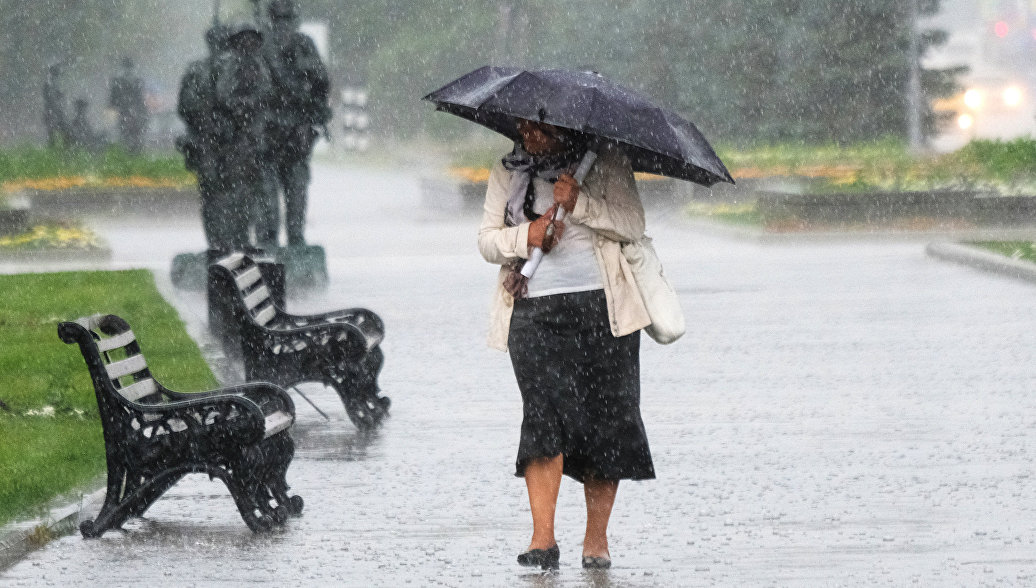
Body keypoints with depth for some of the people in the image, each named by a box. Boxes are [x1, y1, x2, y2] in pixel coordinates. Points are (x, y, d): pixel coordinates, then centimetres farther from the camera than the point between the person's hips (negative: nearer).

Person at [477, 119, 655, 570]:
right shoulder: (507, 173, 13)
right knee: (544, 412, -14)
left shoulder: (606, 162, 5)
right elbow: (487, 239, 12)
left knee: (605, 416, -2)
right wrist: (525, 237, -8)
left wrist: (580, 204, -16)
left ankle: (596, 539, 8)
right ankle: (543, 538, -16)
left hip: (602, 308, -1)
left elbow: (632, 225, -3)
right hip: (534, 308, 1)